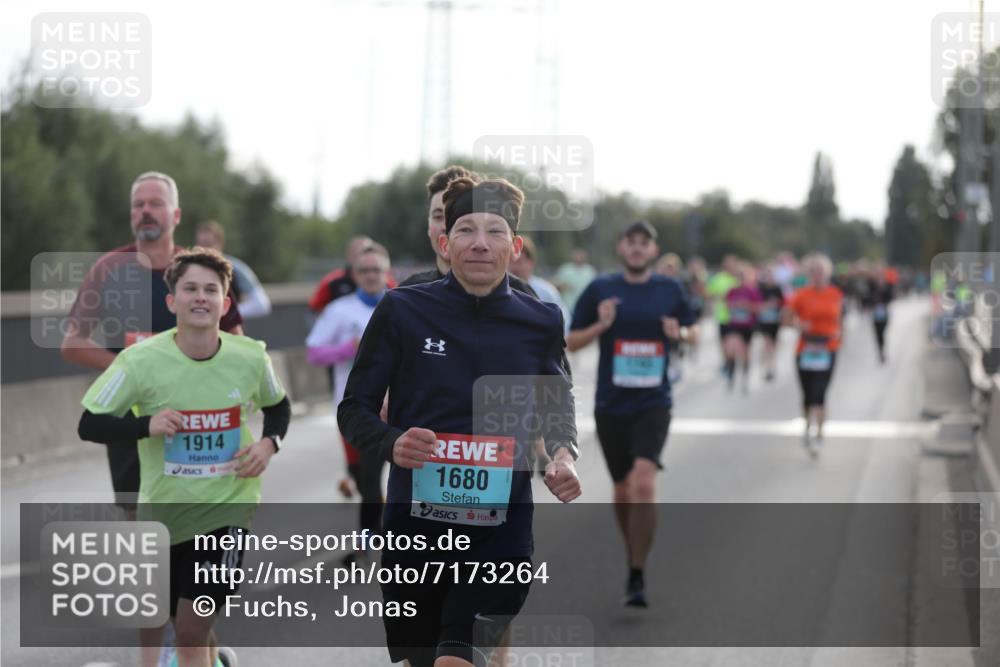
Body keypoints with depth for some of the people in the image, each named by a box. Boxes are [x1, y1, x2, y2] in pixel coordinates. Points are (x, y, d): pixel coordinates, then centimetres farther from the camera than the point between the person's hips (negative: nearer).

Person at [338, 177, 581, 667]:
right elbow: (354, 408, 2)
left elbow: (560, 405, 18)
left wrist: (563, 456, -3)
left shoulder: (540, 322, 1)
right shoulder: (402, 310, -4)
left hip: (502, 530, 0)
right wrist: (391, 443, -20)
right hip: (414, 525, 1)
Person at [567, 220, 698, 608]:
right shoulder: (600, 289, 2)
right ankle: (635, 557, 37)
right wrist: (601, 325, -14)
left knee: (644, 482, -20)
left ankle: (637, 579, -17)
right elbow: (571, 342, 4)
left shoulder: (670, 290, 4)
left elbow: (693, 332, 17)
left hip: (653, 404, -1)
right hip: (610, 405, 2)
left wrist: (680, 333, -6)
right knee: (623, 488, 12)